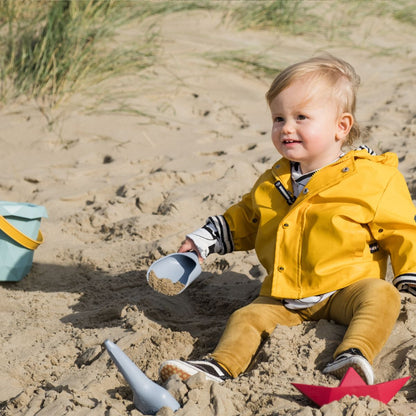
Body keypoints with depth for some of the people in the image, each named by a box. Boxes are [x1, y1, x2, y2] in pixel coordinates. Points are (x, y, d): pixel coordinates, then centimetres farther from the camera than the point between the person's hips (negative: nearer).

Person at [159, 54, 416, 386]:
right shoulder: (273, 183, 9)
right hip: (286, 298, 5)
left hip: (347, 287, -4)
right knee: (248, 318, -14)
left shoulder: (374, 178, -8)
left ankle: (352, 357, -47)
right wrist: (202, 242, 19)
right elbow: (242, 220, 25)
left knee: (381, 296, -31)